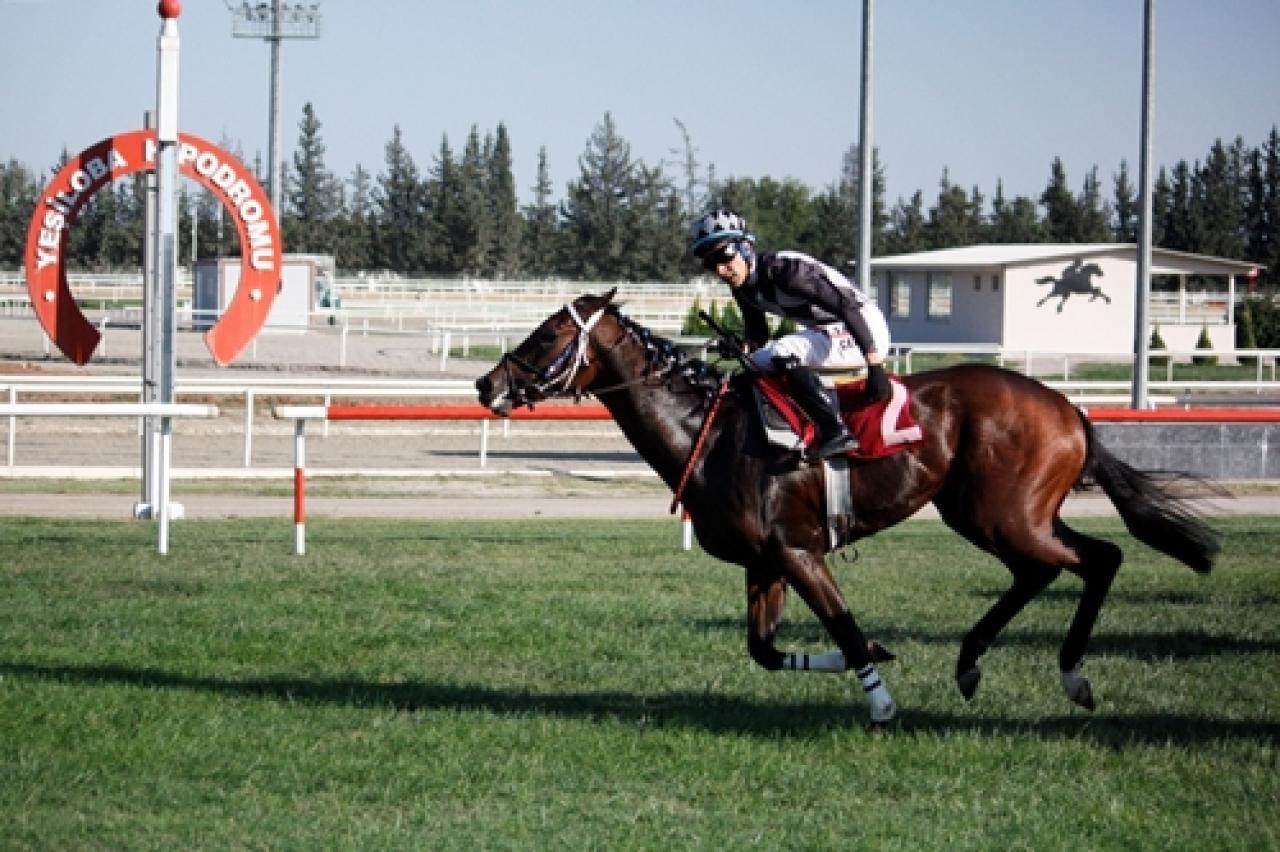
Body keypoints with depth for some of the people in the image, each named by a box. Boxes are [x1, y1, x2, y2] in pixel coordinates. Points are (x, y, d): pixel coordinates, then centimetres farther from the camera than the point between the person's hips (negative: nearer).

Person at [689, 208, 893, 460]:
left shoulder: (786, 269, -26)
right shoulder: (743, 287, 2)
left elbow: (849, 307, -30)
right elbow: (757, 338, 18)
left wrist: (876, 369, -33)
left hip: (863, 328, -10)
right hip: (825, 332, 10)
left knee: (783, 354, -30)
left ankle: (836, 432, -27)